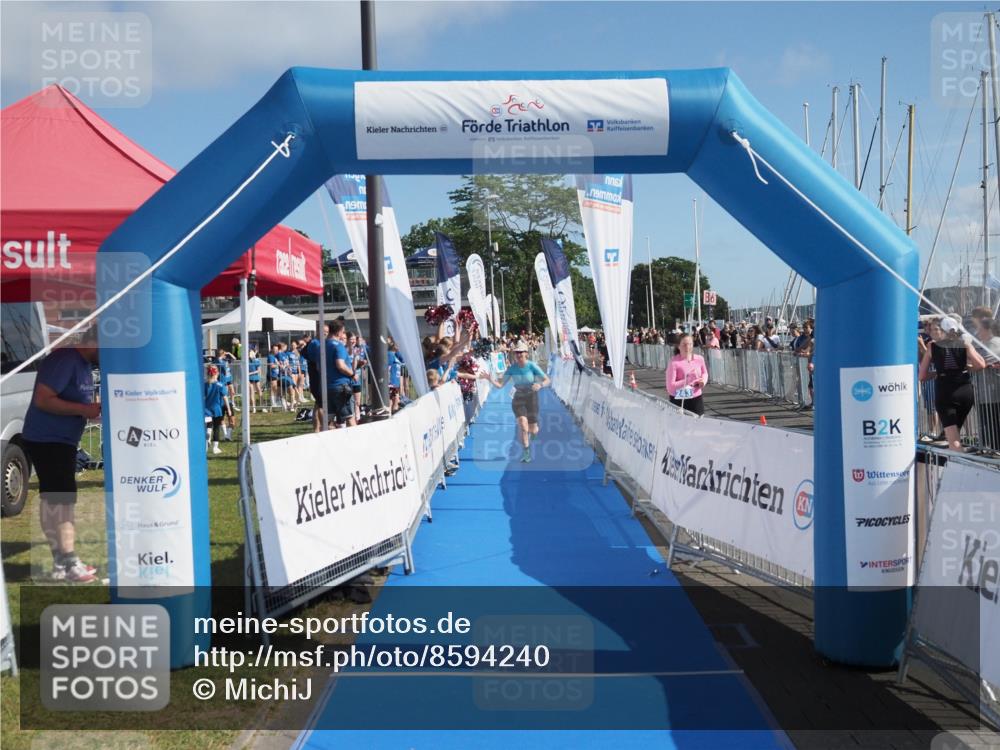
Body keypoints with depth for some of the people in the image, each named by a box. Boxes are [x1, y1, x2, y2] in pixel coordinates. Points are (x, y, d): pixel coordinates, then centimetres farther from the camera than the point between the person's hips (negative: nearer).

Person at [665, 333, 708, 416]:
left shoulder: (699, 359, 0)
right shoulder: (674, 363, -13)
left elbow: (704, 373, 22)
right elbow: (670, 386, -17)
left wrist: (703, 380, 0)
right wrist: (688, 380, -22)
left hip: (696, 400, 4)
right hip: (679, 401, -4)